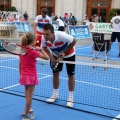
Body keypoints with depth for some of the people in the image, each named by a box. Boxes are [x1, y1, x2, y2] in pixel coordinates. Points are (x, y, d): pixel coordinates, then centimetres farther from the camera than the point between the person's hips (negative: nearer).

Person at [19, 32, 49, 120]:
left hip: (24, 75, 7)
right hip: (31, 75, -7)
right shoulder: (33, 52, -17)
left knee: (27, 94, 22)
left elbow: (20, 65, 11)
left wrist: (21, 75, 20)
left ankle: (27, 110, 37)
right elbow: (47, 57, -17)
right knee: (29, 96, 2)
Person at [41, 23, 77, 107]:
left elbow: (74, 41, -24)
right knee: (55, 73, 5)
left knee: (70, 75, 0)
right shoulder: (43, 38, -28)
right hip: (57, 55, 4)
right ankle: (55, 94, 22)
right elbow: (44, 48, -6)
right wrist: (51, 56, -22)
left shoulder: (62, 35, -41)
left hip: (69, 54, -3)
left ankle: (71, 96, 12)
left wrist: (64, 52, -26)